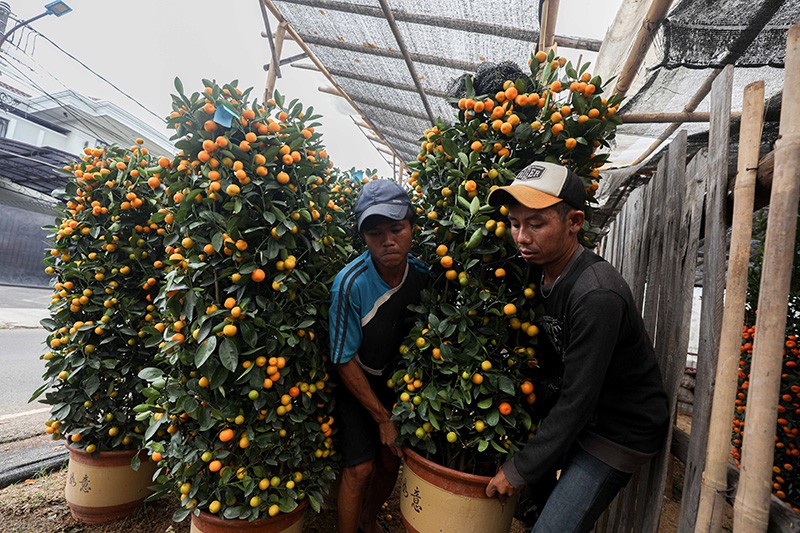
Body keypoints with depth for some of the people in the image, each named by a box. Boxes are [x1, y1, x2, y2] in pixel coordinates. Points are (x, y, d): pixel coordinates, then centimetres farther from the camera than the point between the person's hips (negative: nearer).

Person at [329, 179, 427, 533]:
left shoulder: (423, 274, -17)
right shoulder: (350, 284, -29)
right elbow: (345, 361, -19)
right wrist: (382, 418, -12)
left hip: (397, 382, 4)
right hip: (356, 385, -4)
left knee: (392, 461, 14)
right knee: (360, 467, -4)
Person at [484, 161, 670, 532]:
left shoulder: (597, 296, -32)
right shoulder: (542, 271, -6)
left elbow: (578, 401, -27)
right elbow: (545, 353, 3)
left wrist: (521, 470, -16)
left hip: (621, 431, -7)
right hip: (580, 415, 7)